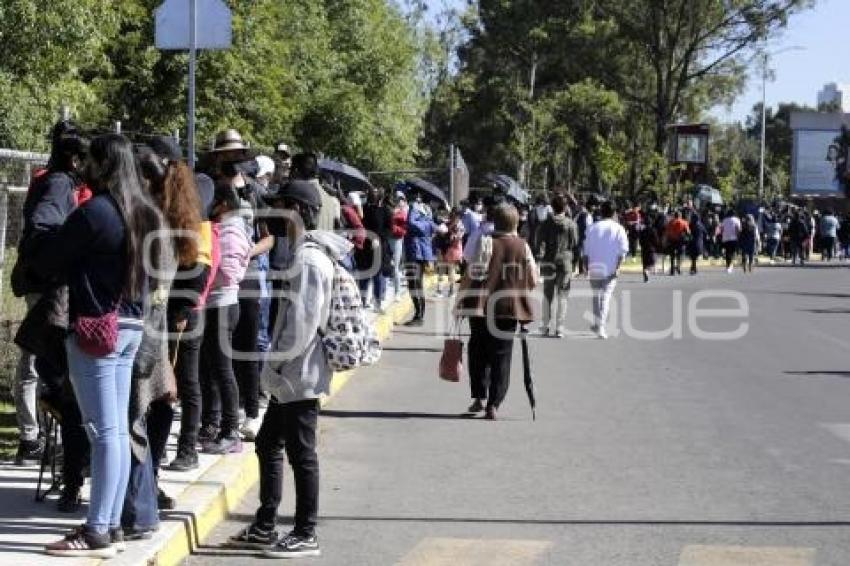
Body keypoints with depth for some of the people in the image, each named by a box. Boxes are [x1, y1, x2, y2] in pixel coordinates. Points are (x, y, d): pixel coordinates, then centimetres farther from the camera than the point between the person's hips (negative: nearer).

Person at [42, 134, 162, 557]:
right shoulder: (145, 214, 10)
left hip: (95, 327, -8)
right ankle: (112, 523, 16)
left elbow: (47, 264, -6)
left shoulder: (93, 211, -14)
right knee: (118, 430, 10)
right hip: (131, 327, 8)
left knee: (104, 431, -7)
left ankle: (97, 533, -4)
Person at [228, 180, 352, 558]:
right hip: (290, 376, 10)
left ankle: (306, 536, 7)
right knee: (268, 445, 16)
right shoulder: (302, 253, 14)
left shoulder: (308, 261, -18)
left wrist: (277, 364, -16)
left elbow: (304, 324, -23)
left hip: (299, 376, -10)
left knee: (301, 455, -2)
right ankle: (265, 527, 24)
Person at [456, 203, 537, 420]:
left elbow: (472, 275, -13)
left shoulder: (486, 243, -7)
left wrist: (460, 302, -5)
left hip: (482, 307, -2)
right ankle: (493, 404, 1)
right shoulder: (522, 246, 2)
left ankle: (479, 397, 12)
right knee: (502, 357, 7)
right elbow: (533, 281, 3)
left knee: (479, 352, 16)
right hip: (510, 309, 2)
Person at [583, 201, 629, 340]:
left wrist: (587, 266, 10)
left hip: (595, 267, 2)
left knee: (596, 295, 18)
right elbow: (622, 251, -8)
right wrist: (617, 267, -8)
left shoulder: (593, 228, 2)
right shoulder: (618, 229, -2)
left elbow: (587, 250, 3)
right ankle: (601, 326, -12)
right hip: (611, 269, -1)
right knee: (606, 296, -1)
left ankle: (597, 324, 26)